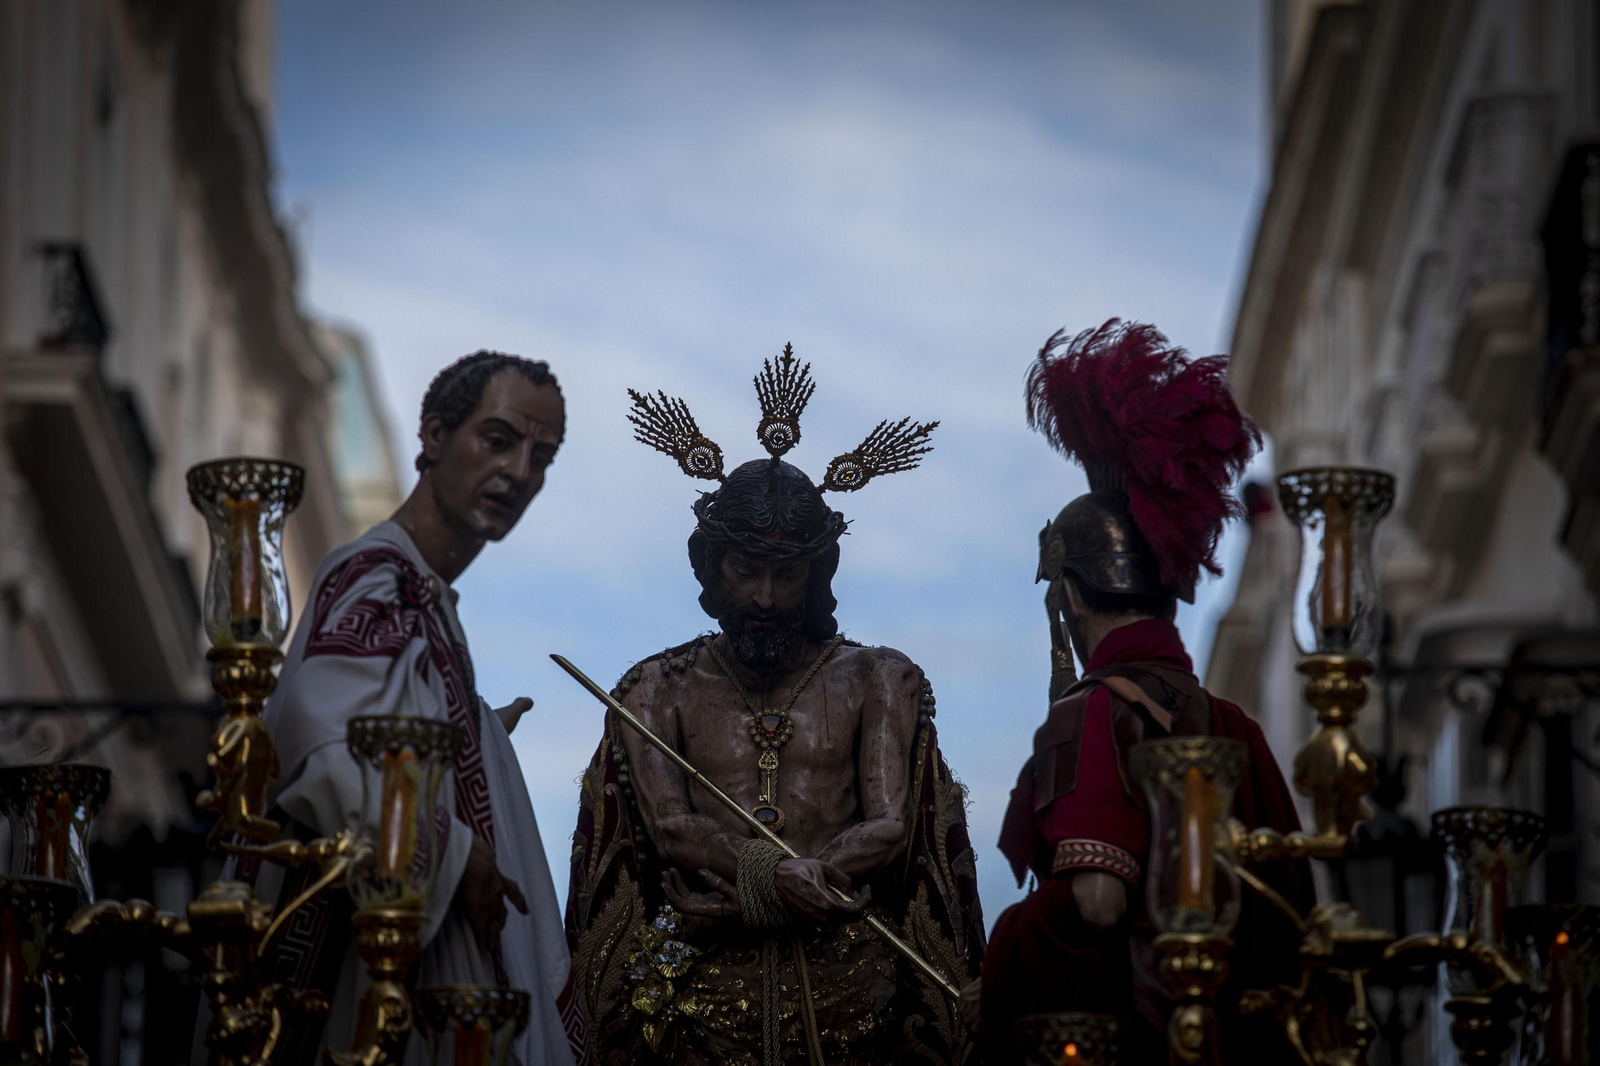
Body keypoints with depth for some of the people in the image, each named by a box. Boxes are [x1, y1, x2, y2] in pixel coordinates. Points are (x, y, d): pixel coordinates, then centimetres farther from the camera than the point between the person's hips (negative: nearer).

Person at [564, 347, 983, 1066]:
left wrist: (732, 896, -15)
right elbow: (670, 827, 0)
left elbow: (888, 829, 0)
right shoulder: (659, 691, 15)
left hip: (845, 986, 0)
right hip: (698, 995, 0)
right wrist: (778, 877, -20)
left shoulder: (878, 682, 13)